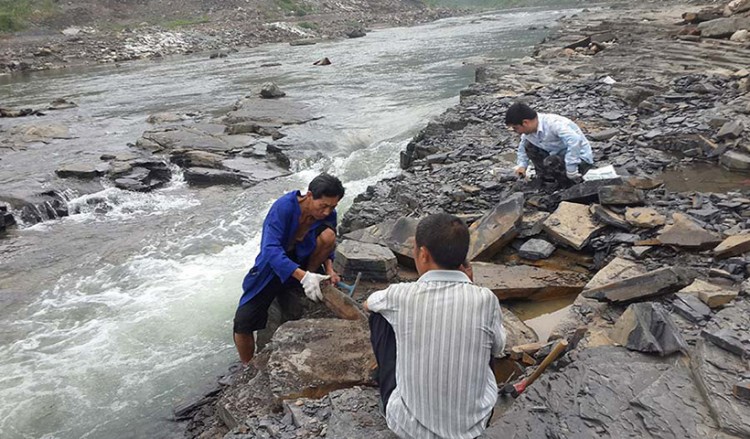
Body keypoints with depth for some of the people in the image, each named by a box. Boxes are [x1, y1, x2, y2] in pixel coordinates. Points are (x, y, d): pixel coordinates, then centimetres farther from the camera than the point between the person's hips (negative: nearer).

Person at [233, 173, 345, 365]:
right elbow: (271, 249, -36)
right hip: (273, 267, -3)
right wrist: (302, 276, -46)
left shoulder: (328, 215, -14)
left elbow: (327, 247, 3)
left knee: (328, 234, -24)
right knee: (243, 321, -16)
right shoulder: (284, 207, -28)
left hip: (301, 261, 3)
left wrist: (329, 269, -18)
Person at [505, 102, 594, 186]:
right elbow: (523, 145, 16)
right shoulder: (529, 129, -5)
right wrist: (522, 165, 1)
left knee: (550, 162, -34)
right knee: (528, 145, 0)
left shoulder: (553, 123, -31)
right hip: (561, 155, 8)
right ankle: (545, 178, 8)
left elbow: (575, 140, -45)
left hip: (581, 159, -8)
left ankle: (573, 181, -6)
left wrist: (571, 171, -40)